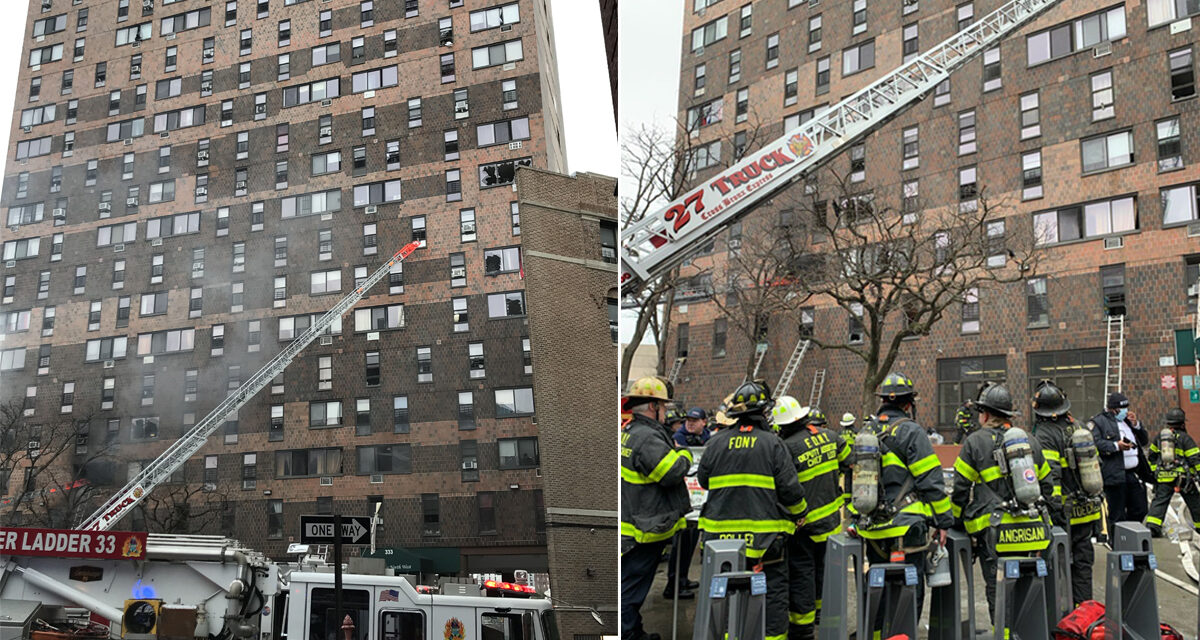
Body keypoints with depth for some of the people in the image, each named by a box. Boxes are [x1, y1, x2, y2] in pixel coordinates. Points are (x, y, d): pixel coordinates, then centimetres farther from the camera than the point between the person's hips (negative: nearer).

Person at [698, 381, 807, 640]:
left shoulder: (716, 442, 1)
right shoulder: (772, 443, -8)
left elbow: (703, 480, 12)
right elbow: (790, 488, -8)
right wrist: (800, 513, 10)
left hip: (721, 534, 3)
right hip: (764, 534, -3)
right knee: (773, 589, 8)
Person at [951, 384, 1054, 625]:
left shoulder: (974, 443, -3)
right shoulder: (1030, 441, 14)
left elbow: (960, 490, -3)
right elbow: (1046, 485, 19)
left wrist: (957, 521, 10)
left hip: (996, 534, -5)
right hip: (1031, 530, 5)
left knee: (998, 593, -1)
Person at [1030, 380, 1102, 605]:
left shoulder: (1044, 435, -15)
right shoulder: (1078, 427, 8)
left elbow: (1050, 477, -21)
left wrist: (1054, 510, -20)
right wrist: (1098, 494, 25)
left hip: (1066, 512, -7)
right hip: (1087, 509, 7)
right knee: (1083, 560, 14)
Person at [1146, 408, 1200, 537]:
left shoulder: (1159, 436, 9)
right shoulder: (1184, 438, -6)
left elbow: (1152, 456, 17)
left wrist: (1154, 471, 26)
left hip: (1163, 478, 3)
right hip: (1182, 477, -3)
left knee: (1159, 501, -1)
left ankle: (1152, 526, -17)